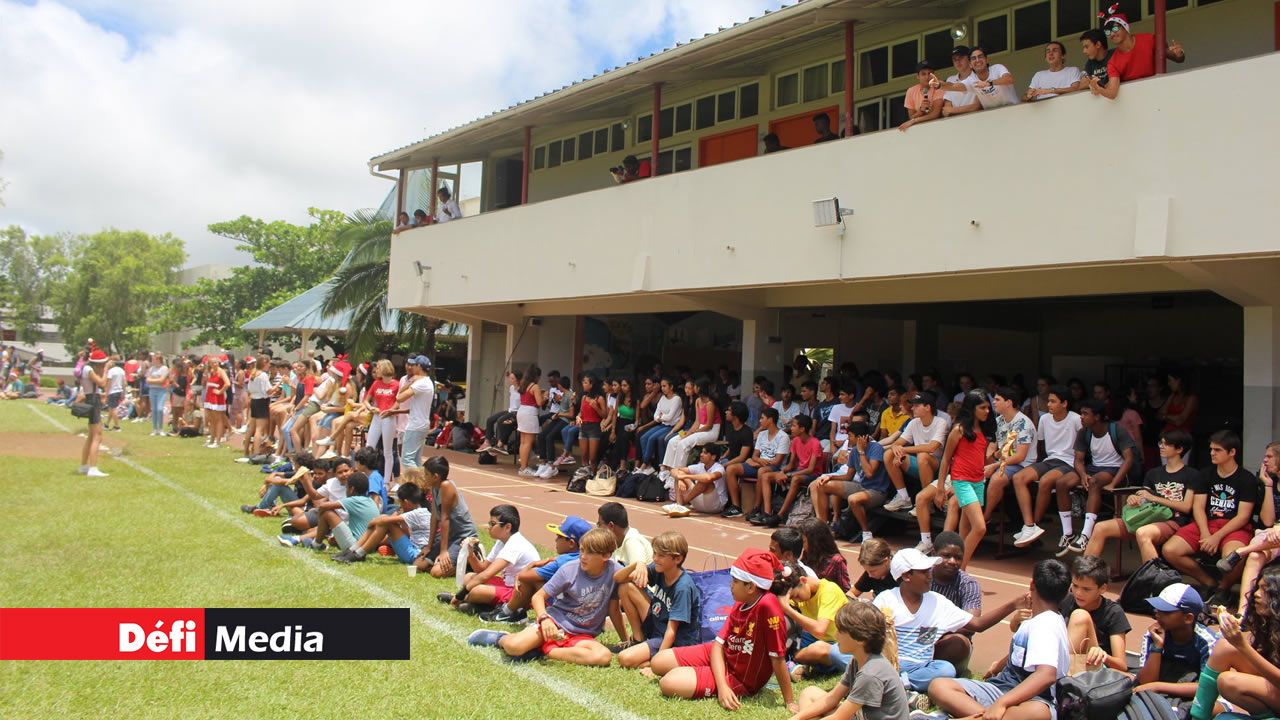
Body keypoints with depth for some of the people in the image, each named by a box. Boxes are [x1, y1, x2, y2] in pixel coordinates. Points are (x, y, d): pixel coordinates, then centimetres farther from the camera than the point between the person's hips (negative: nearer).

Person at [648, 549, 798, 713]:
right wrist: (722, 686, -23)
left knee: (669, 684, -22)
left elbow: (778, 658, -28)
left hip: (741, 679, -7)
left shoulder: (768, 605, -31)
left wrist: (790, 702, -22)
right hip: (722, 656, 7)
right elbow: (718, 644, -8)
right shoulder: (740, 604, -5)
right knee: (658, 662, 5)